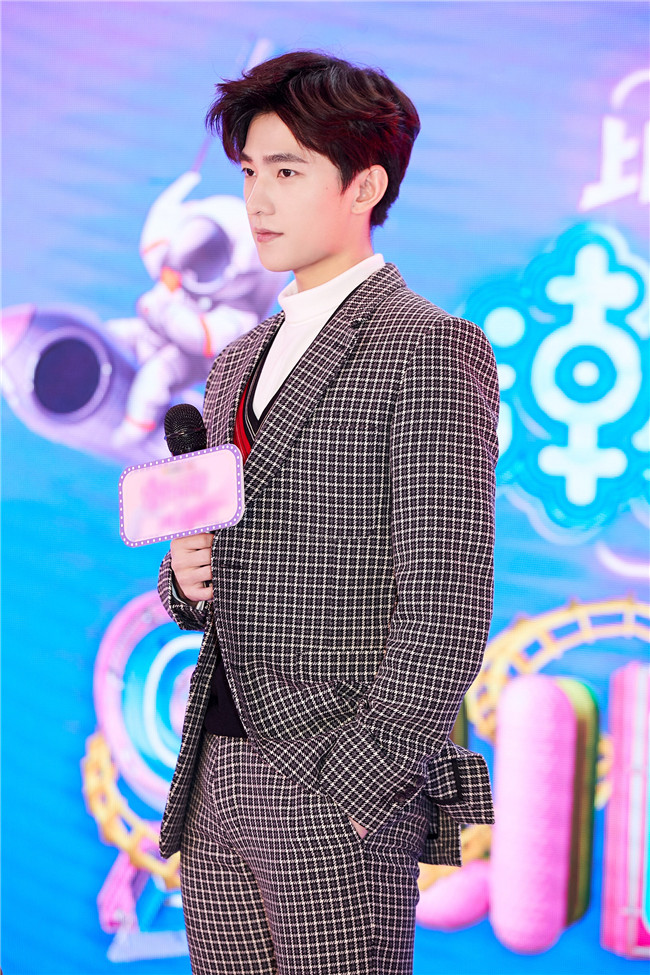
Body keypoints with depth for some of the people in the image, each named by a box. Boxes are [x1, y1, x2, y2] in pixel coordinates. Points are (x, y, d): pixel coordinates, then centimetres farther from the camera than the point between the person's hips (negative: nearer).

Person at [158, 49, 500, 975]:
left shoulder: (433, 350, -7)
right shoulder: (240, 362, 17)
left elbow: (446, 603, -13)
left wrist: (365, 780, -16)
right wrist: (186, 578, 1)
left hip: (342, 789, -7)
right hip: (216, 780, 7)